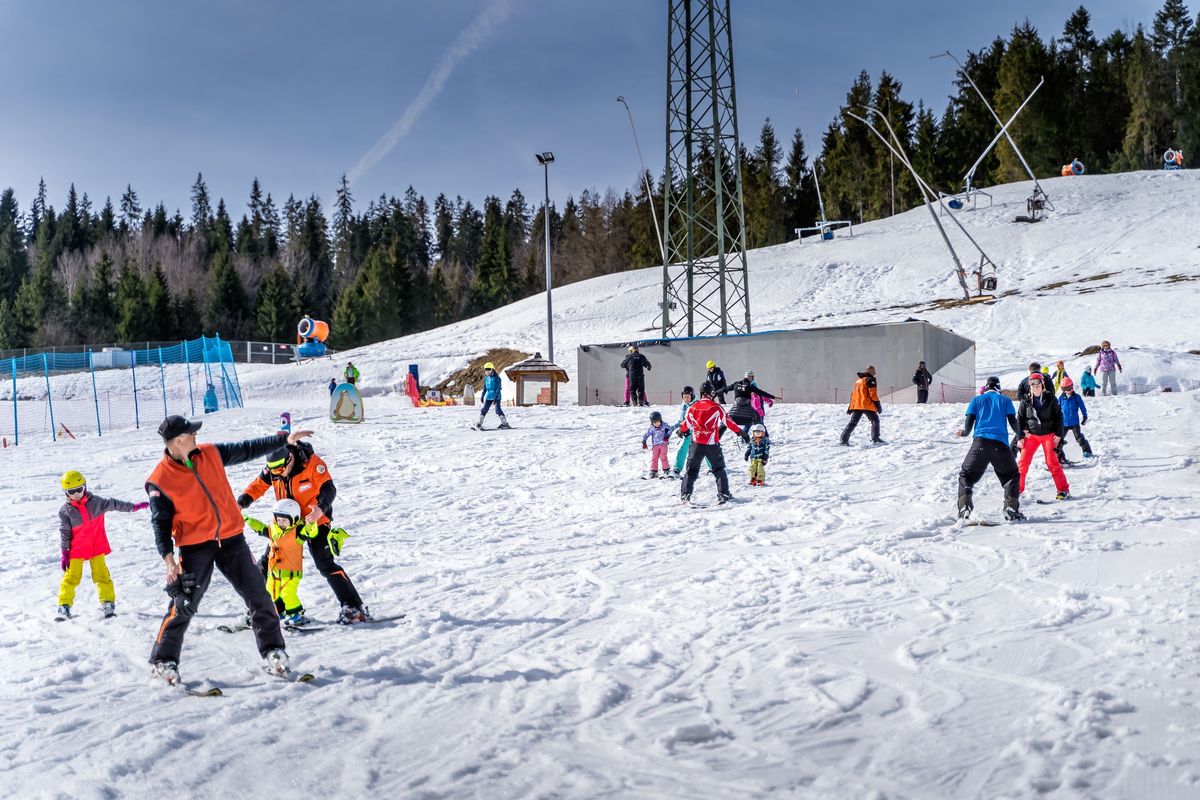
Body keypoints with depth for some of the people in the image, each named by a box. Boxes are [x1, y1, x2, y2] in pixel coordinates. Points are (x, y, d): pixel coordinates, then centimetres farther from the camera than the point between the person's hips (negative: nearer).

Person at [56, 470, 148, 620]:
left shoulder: (96, 502, -3)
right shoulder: (65, 511, -7)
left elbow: (113, 504, 11)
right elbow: (64, 533, -2)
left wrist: (133, 507, 15)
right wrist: (64, 553, -3)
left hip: (97, 547, 1)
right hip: (76, 550, -1)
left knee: (101, 575, 4)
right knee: (71, 577, 0)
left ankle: (108, 603, 11)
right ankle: (64, 606, 7)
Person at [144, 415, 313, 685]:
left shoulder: (211, 453, 1)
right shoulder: (160, 480, -10)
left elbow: (248, 449, 11)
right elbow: (160, 521, -7)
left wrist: (284, 439, 10)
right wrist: (168, 557, -17)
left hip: (231, 538, 4)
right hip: (195, 546, -4)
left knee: (258, 596, 3)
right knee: (183, 605, -5)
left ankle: (273, 650, 15)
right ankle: (164, 660, 14)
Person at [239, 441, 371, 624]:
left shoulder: (313, 463, -22)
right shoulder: (272, 467, -6)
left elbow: (328, 488, -26)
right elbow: (258, 485, 0)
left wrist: (321, 507, -46)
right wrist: (241, 502, -19)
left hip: (315, 521, -6)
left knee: (326, 564, -15)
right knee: (268, 563, 7)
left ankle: (354, 608, -12)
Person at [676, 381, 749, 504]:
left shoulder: (693, 407, 1)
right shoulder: (715, 407, -8)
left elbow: (686, 423, 12)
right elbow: (728, 421, -3)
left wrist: (680, 431, 34)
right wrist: (741, 433, 6)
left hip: (696, 443, 2)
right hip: (712, 443, -2)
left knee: (691, 469, 12)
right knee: (719, 469, 11)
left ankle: (685, 494, 8)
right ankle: (723, 494, 5)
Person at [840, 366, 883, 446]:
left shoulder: (858, 380, 22)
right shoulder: (870, 379, -3)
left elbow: (853, 394, 23)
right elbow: (873, 393, -11)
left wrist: (850, 406, 24)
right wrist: (878, 404, -5)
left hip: (856, 405, 7)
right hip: (867, 405, -7)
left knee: (852, 423, 9)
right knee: (875, 421, 4)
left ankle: (844, 439, 2)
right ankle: (875, 439, -4)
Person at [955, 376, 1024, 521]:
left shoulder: (977, 400, 16)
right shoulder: (1005, 400, 16)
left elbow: (969, 423, 9)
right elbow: (1013, 422, 9)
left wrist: (964, 432, 30)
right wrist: (1021, 433, 29)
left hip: (980, 442, 0)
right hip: (1000, 444, 0)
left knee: (966, 475, 12)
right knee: (1012, 476, 18)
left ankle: (964, 508, -8)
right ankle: (1011, 508, 1)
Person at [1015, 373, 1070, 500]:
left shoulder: (1050, 399, -4)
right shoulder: (1026, 401, 0)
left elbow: (1058, 416, 1)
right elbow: (1020, 419, 6)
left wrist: (1059, 434, -4)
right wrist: (1020, 437, 1)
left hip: (1049, 435, -2)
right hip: (1031, 435, 2)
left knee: (1052, 461, -9)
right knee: (1023, 461, -4)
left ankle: (1063, 489, 0)